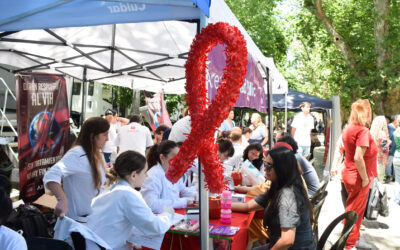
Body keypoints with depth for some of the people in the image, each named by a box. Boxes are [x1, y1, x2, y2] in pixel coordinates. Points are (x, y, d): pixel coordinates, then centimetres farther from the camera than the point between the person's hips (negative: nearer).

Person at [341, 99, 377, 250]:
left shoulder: (348, 129, 7)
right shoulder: (363, 131, -21)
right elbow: (358, 158, -28)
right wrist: (365, 178, -18)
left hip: (349, 173, 9)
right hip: (358, 177, -9)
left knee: (356, 210, 22)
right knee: (355, 211, 3)